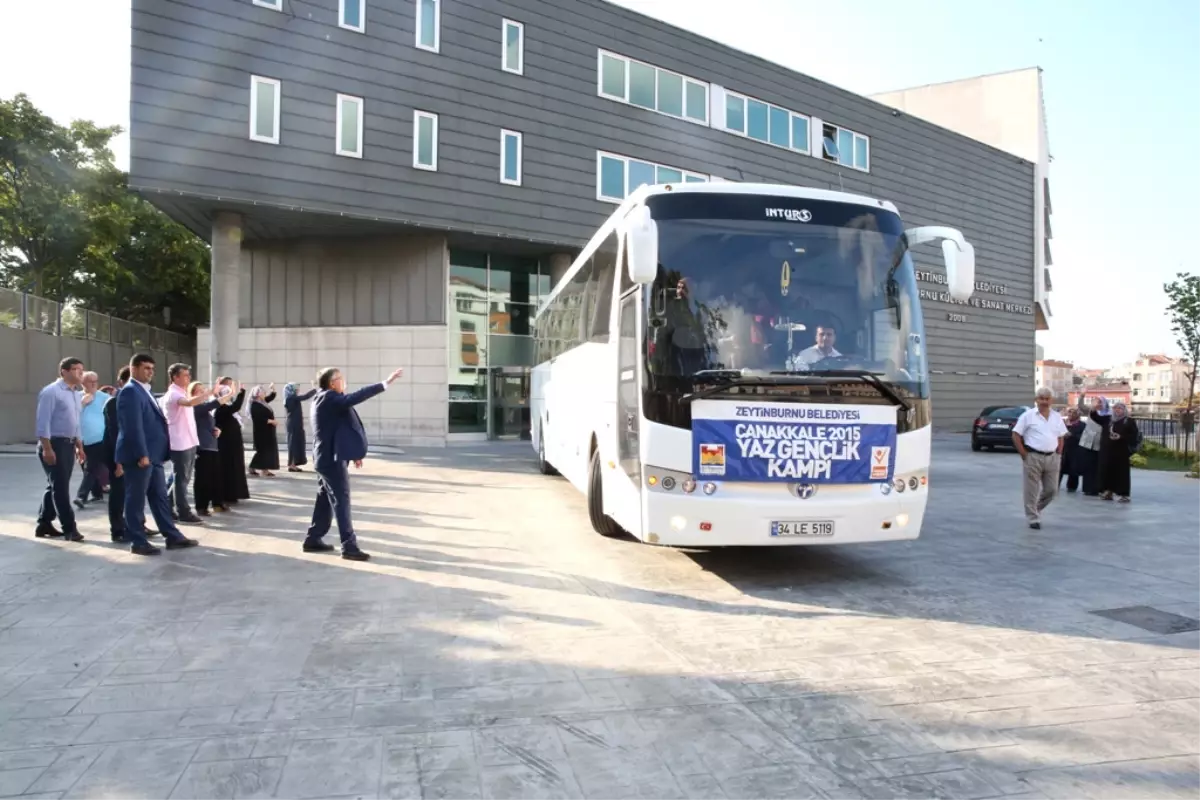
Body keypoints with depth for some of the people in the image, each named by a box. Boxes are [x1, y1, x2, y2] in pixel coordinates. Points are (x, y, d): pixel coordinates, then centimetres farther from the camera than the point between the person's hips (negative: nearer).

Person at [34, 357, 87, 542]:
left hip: (68, 445, 9)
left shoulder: (75, 394, 14)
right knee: (60, 488, -5)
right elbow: (43, 422, -17)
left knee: (56, 486, 15)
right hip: (54, 444, -9)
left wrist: (79, 446, 19)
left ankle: (44, 524, 25)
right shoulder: (51, 392, -12)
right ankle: (69, 528, -2)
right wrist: (47, 448, -22)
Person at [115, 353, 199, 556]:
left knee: (160, 497, 12)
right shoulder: (130, 391, -13)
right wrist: (142, 454, -23)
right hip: (139, 456, -10)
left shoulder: (145, 391, 19)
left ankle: (173, 537, 17)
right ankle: (138, 542, 8)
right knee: (136, 499, 0)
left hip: (153, 454, 10)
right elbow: (133, 426, -21)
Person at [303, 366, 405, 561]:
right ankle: (349, 547, -5)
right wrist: (385, 383, -33)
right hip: (331, 458, -10)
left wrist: (353, 453, 19)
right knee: (341, 501, -8)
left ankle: (313, 540, 23)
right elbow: (355, 398, -31)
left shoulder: (326, 399, 15)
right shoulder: (328, 398, -16)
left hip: (327, 457, 10)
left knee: (326, 500, 15)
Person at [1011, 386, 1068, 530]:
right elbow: (1016, 435, -6)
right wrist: (1024, 454, -9)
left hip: (1052, 458, 5)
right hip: (1033, 457, -5)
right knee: (1032, 491, 1)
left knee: (1052, 489, 8)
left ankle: (1036, 509, 32)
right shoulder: (1028, 415, -6)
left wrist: (1058, 454, 9)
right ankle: (1033, 519, 11)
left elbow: (1061, 437, 19)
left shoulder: (1056, 417, 9)